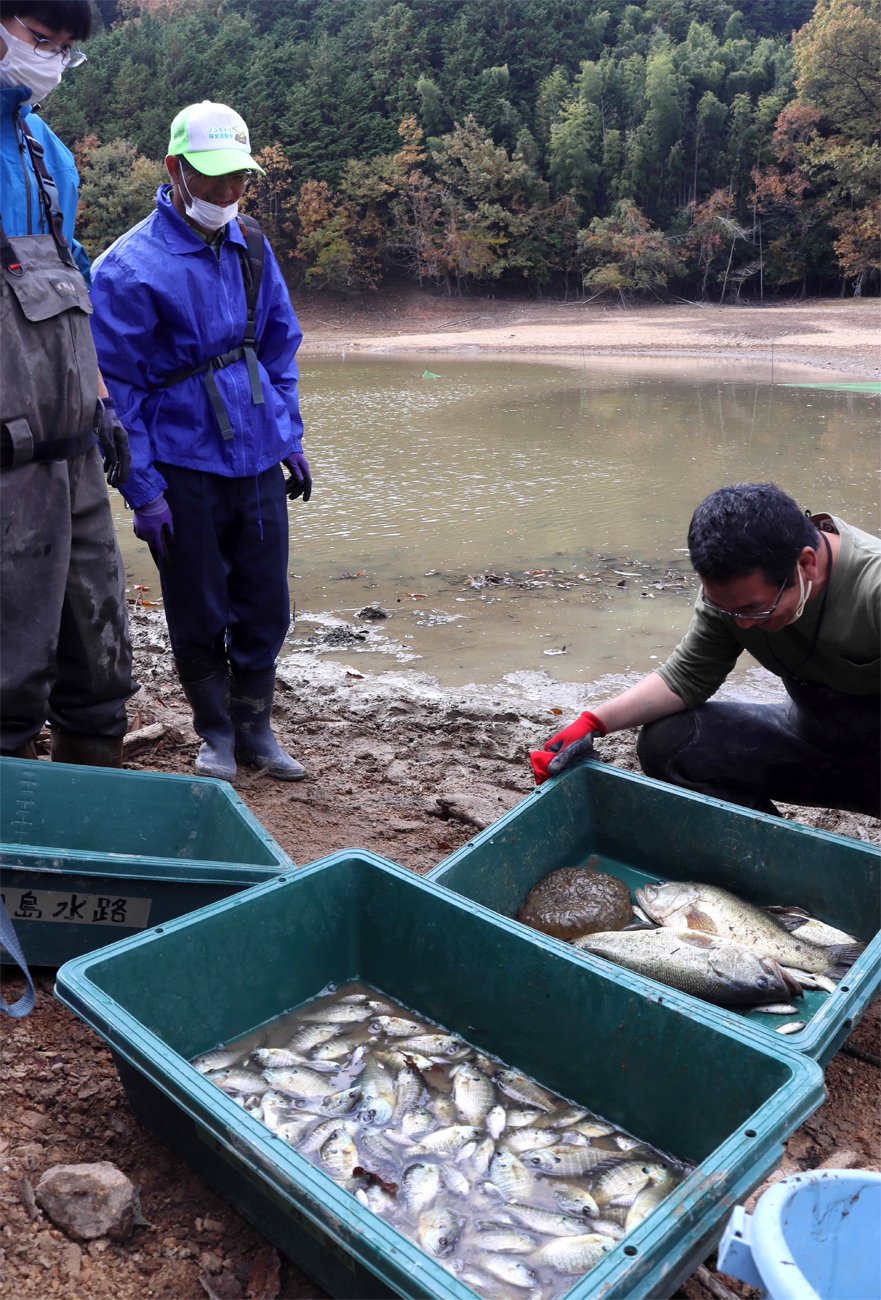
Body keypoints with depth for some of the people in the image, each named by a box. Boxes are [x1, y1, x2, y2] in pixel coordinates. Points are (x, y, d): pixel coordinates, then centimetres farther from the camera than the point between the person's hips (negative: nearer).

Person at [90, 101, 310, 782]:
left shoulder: (250, 245, 7)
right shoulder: (131, 267, -11)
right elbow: (115, 389, -9)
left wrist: (290, 437, 11)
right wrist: (144, 489, -12)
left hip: (258, 461, 5)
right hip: (184, 469, -5)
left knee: (265, 605, 9)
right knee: (199, 616, 6)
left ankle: (255, 728, 26)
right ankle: (216, 734, 26)